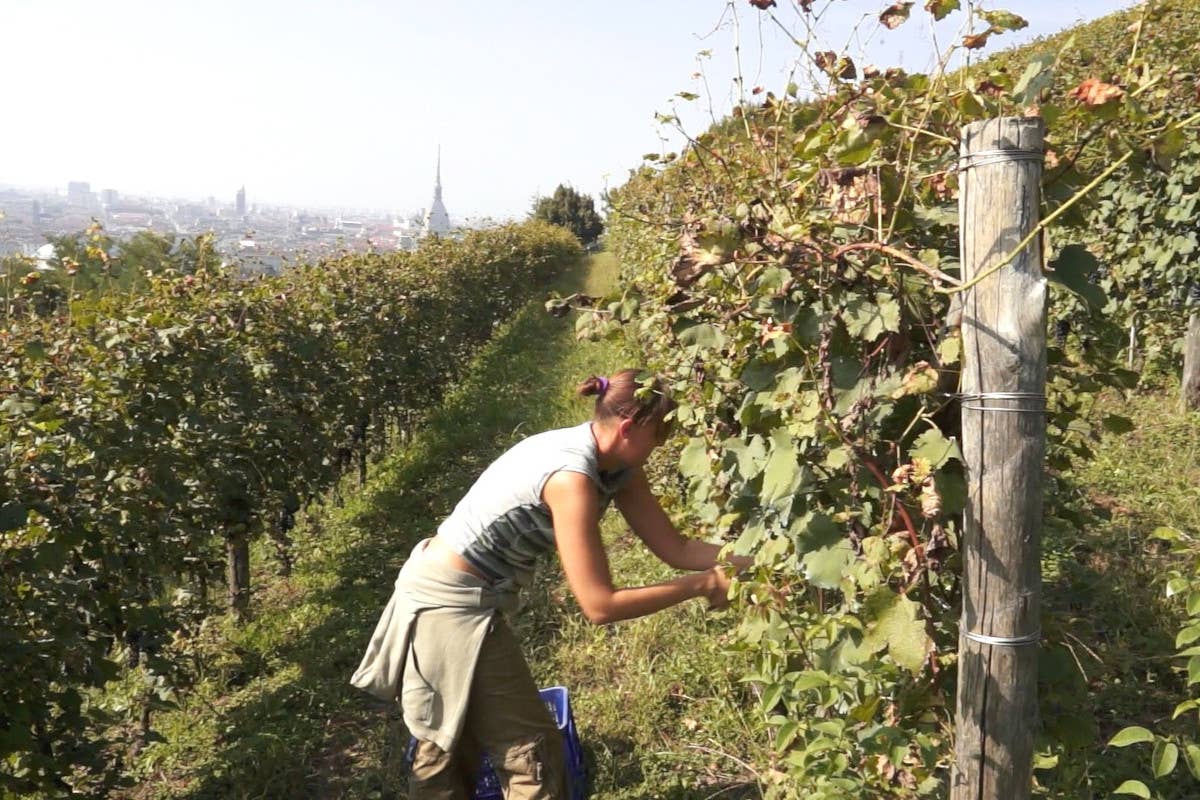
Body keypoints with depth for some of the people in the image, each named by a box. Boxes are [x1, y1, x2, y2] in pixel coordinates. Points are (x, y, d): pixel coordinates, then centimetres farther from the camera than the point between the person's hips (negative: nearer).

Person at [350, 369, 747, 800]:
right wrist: (700, 585, -20)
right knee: (532, 749, 2)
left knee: (450, 744, 23)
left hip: (447, 595, 9)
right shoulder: (572, 476, -28)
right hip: (451, 605, -9)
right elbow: (600, 604, -26)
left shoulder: (614, 465, -1)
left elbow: (675, 547, 0)